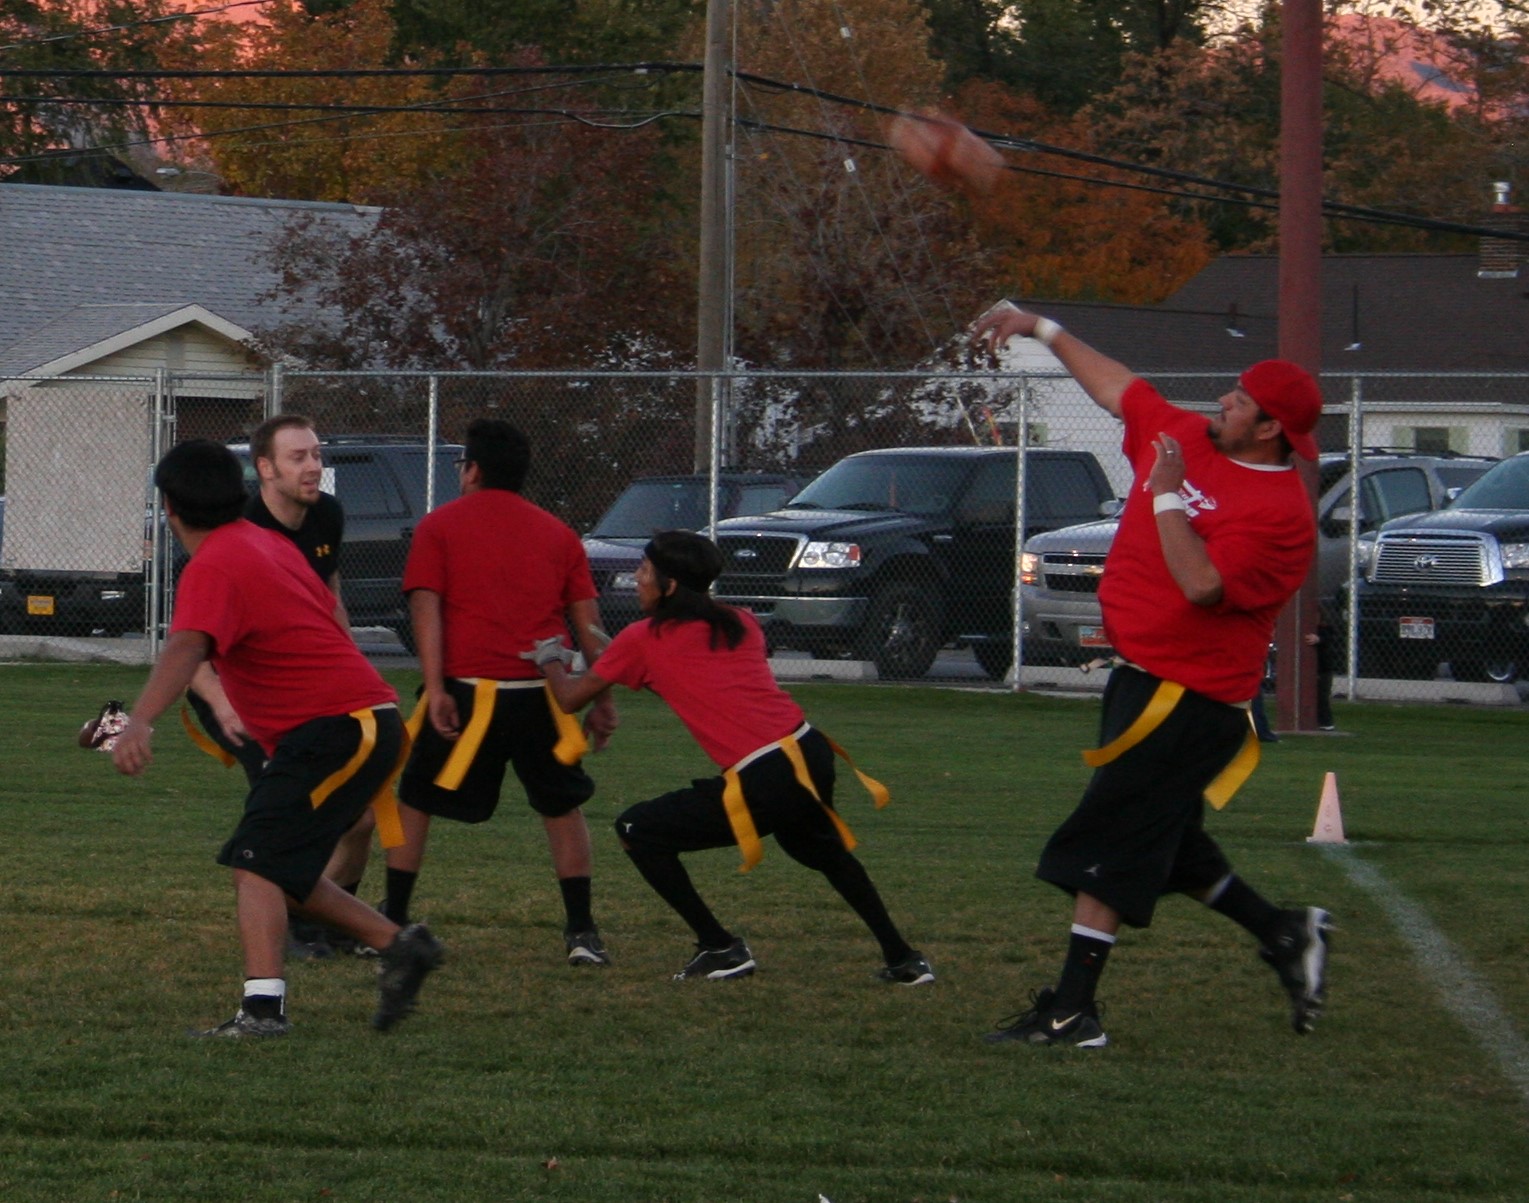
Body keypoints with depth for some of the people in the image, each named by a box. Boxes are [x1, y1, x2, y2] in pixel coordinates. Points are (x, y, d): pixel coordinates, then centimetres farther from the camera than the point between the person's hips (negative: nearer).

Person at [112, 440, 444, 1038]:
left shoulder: (214, 568, -14)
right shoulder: (269, 544, 16)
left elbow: (186, 649, -33)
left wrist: (140, 720, -48)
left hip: (339, 729, -10)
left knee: (258, 864, -18)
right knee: (280, 872, 18)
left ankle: (263, 1004, -30)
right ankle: (400, 945, 21)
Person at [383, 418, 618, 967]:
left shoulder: (440, 526, 7)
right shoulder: (558, 534, 14)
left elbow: (426, 608, -5)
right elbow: (588, 619, 11)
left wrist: (435, 689, -10)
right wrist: (603, 699, 13)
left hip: (468, 689, -2)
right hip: (543, 692, 2)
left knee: (415, 801, 13)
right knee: (563, 807, 15)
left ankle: (392, 921, 13)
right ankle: (582, 932, 10)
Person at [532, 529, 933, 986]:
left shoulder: (642, 639, 3)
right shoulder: (741, 623, 17)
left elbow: (570, 698, 14)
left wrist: (548, 658, 34)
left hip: (762, 784, -7)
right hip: (812, 755, 7)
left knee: (637, 830, 8)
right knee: (820, 846, 36)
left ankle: (720, 949, 7)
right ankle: (902, 958, 35)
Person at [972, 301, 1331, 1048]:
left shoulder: (1281, 512, -18)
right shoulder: (1188, 437, 7)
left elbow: (1203, 585, -29)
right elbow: (1119, 389, 22)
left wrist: (1167, 497, -24)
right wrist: (1043, 331, 26)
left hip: (1191, 698, -9)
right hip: (1143, 679, 9)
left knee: (1110, 842, -11)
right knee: (1166, 843, 17)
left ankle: (1071, 1011, -9)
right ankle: (1284, 935, 30)